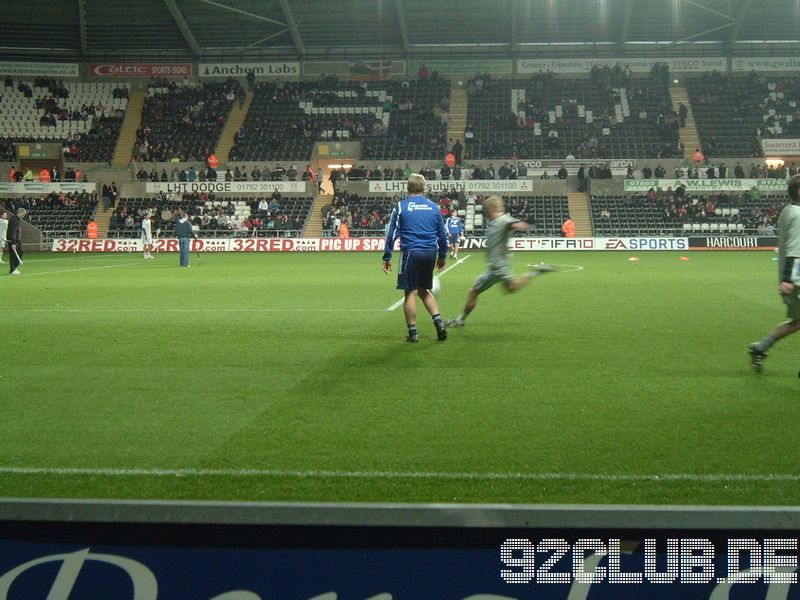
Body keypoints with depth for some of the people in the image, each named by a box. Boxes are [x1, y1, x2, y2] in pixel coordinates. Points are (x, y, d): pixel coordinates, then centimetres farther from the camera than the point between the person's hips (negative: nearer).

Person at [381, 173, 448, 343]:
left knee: (410, 292, 2)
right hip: (430, 253, 4)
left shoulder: (400, 206, 1)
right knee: (423, 290, 20)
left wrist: (387, 258, 1)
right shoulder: (433, 207, 10)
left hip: (411, 253, -4)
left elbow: (392, 233, -2)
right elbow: (442, 234, 14)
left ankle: (413, 333, 5)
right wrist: (442, 256, 23)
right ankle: (438, 321, 5)